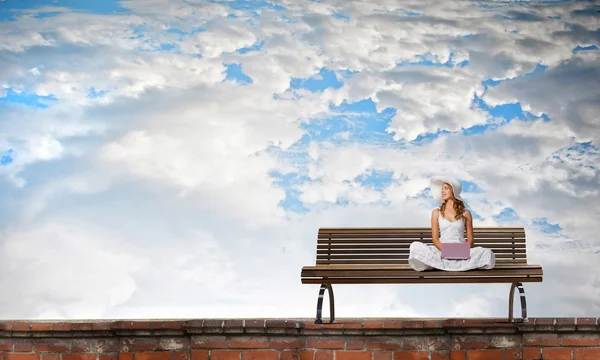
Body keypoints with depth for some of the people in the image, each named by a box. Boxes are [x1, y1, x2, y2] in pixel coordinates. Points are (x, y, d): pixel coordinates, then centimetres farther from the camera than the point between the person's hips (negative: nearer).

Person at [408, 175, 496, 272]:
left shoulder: (465, 213, 10)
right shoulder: (436, 213, 11)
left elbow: (470, 239, 9)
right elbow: (435, 238, 5)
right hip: (441, 251, 0)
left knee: (487, 253, -28)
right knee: (416, 246, -27)